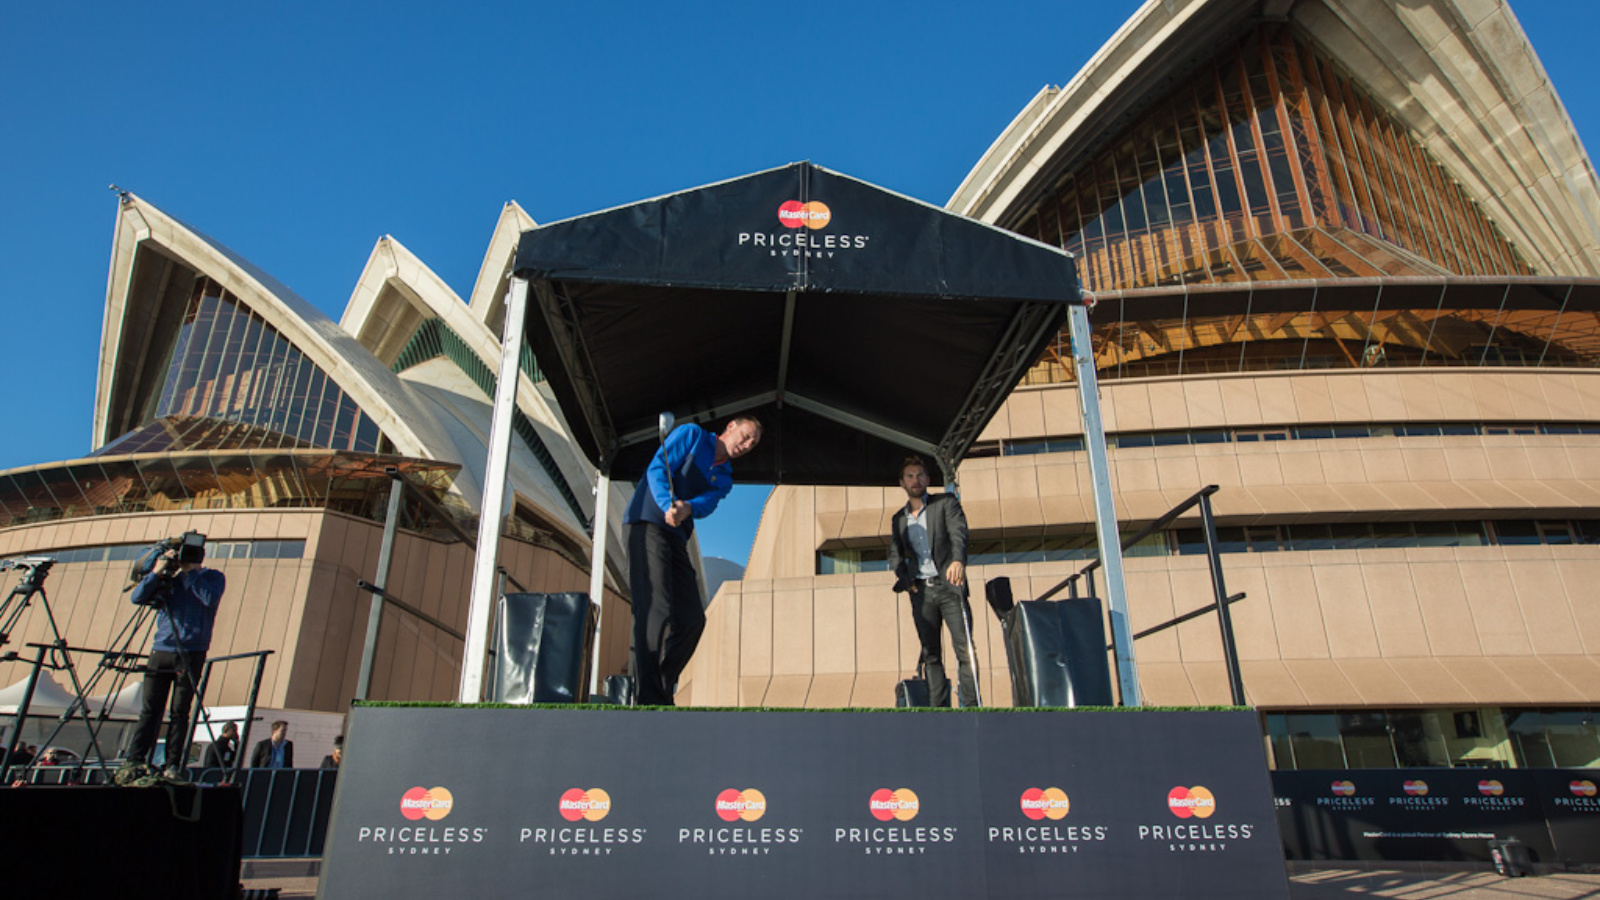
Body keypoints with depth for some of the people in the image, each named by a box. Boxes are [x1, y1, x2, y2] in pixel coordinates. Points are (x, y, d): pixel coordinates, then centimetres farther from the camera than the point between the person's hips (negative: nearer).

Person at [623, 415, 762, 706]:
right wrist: (669, 506, -24)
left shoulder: (724, 479, 20)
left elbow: (708, 503, -1)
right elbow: (657, 468, -6)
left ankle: (661, 693, 9)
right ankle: (649, 698, -21)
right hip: (648, 525, -7)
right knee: (656, 610, -19)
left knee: (692, 619, 2)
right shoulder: (691, 435, 7)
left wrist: (687, 508, -26)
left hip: (677, 538, 8)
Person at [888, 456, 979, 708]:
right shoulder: (899, 519, 17)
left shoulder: (945, 503, 5)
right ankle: (939, 709, 4)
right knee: (930, 654, 3)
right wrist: (902, 576, -3)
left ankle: (971, 706, -5)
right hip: (920, 590, 4)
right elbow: (895, 554, 17)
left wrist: (958, 560, -29)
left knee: (964, 648, -8)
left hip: (948, 585, -3)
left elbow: (959, 533, -10)